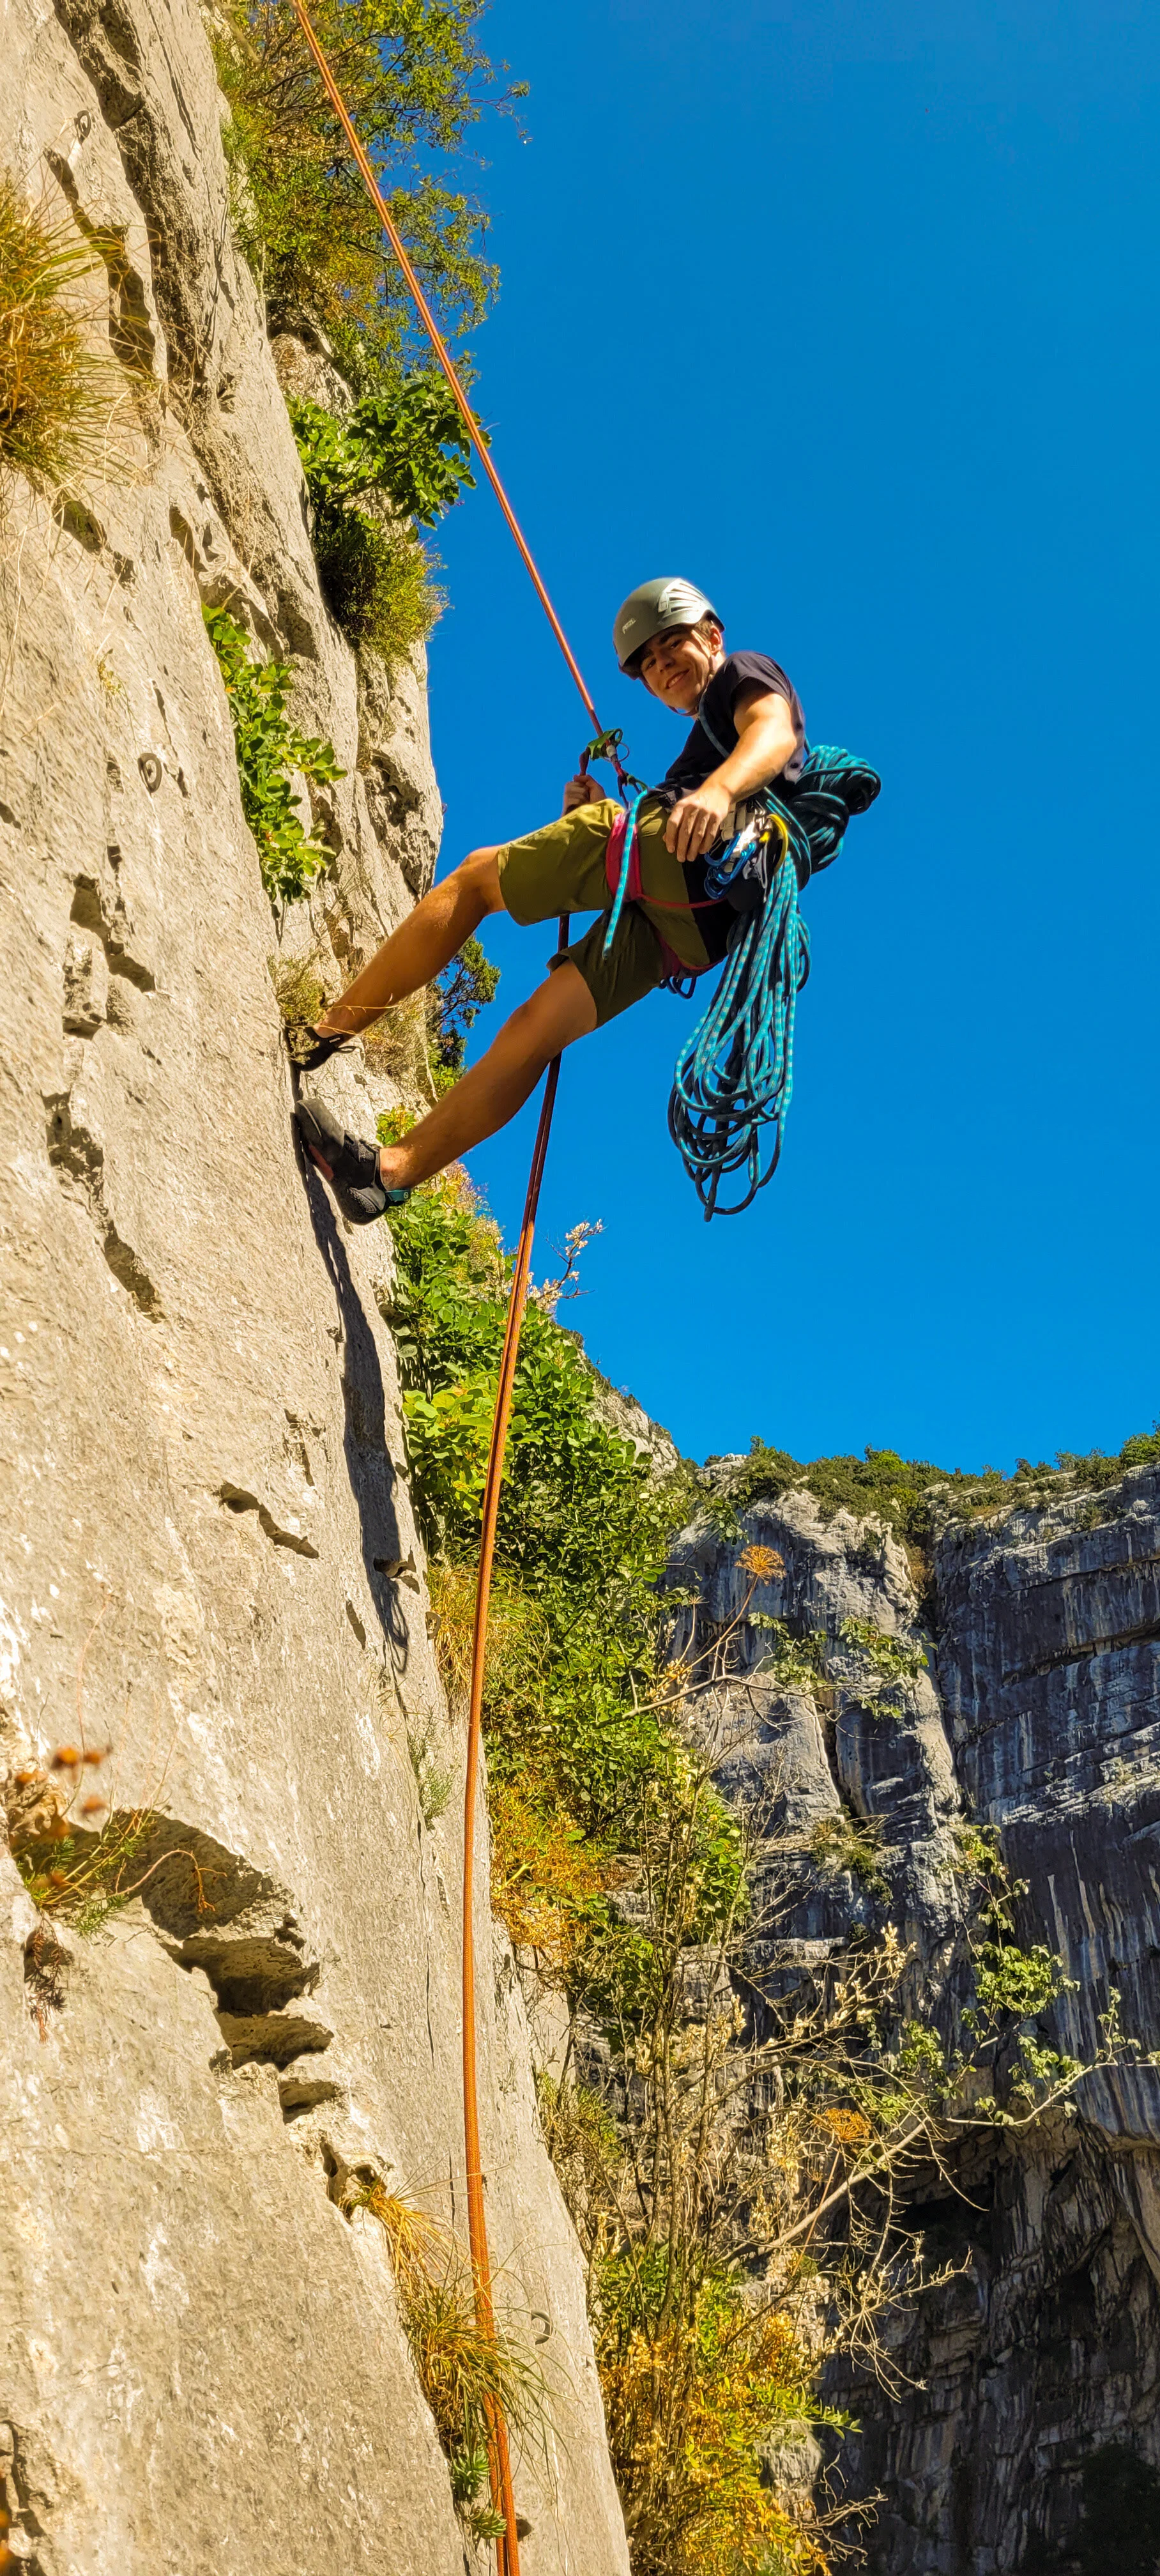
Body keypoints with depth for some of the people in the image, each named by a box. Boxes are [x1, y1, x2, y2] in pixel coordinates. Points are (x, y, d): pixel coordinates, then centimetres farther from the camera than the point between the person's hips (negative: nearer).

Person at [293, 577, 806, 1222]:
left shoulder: (746, 673, 18)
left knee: (477, 878, -2)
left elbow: (777, 731, -8)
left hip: (692, 852, -8)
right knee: (534, 1028, 0)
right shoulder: (709, 733, 43)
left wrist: (717, 789, -29)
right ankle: (390, 1170, -4)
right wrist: (601, 816, 19)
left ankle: (323, 1030, -5)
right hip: (697, 924, 8)